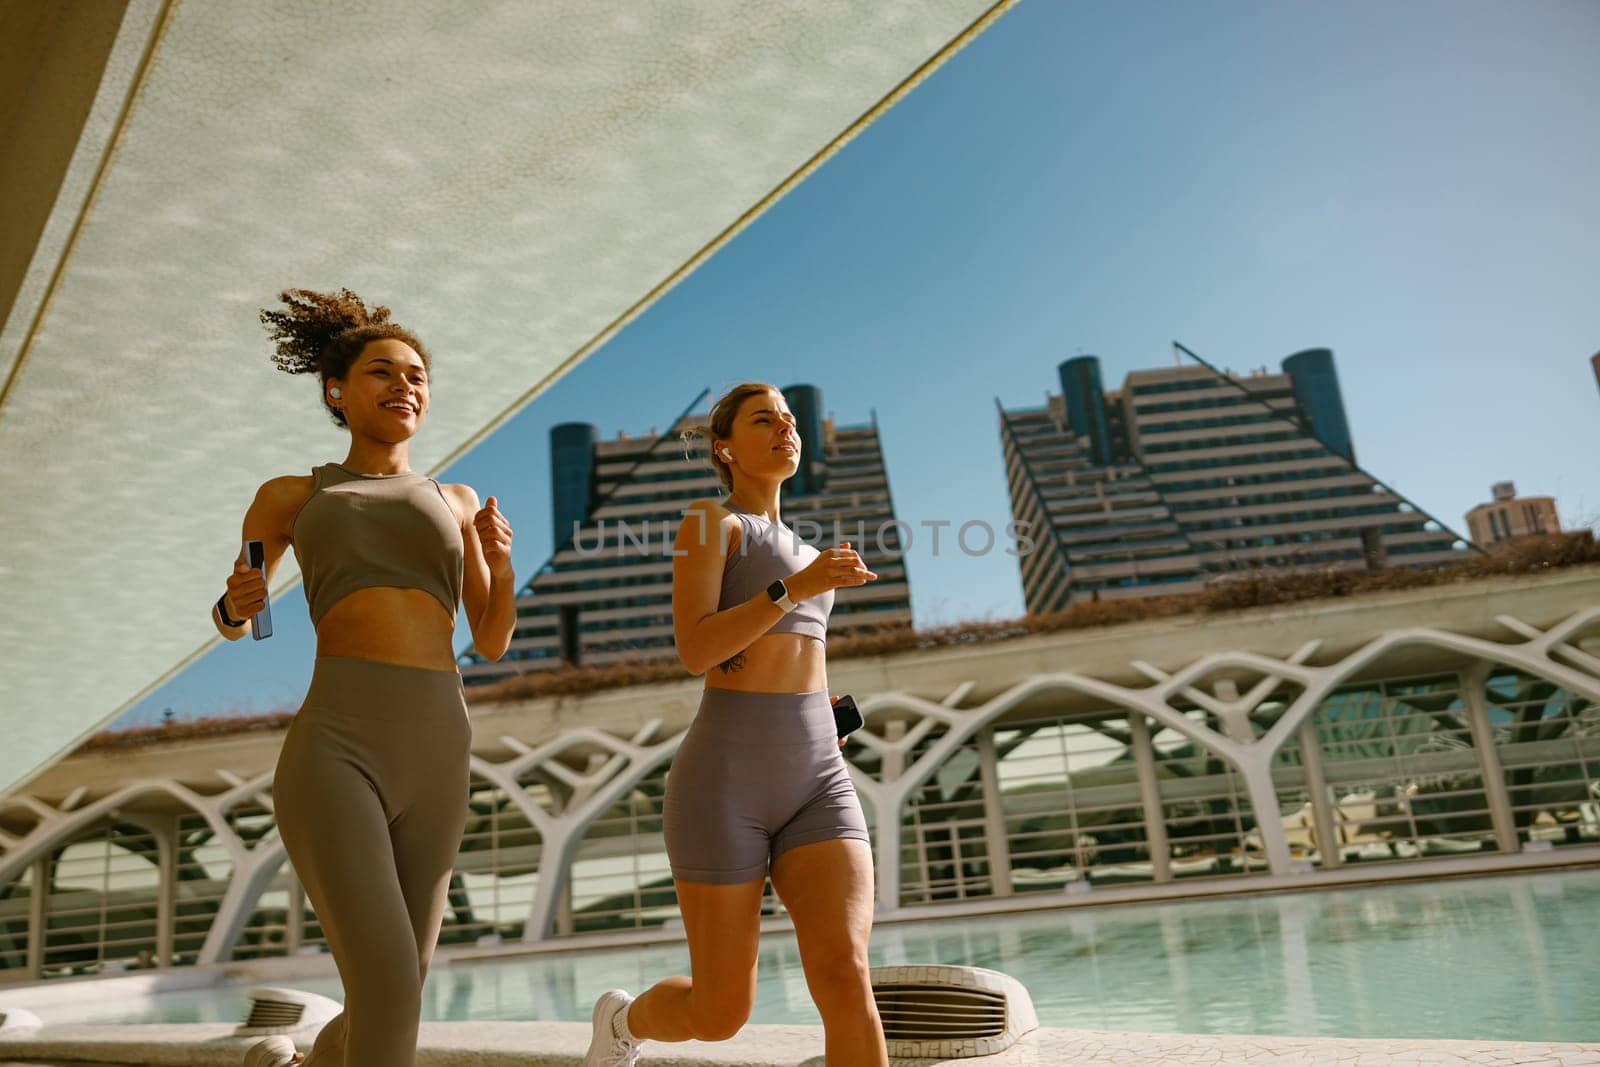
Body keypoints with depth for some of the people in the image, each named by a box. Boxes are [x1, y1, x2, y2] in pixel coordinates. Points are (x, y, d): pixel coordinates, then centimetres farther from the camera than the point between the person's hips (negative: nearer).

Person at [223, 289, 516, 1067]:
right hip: (332, 756, -4)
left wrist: (501, 562, -5)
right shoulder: (288, 496, 15)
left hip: (433, 766, 4)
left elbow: (492, 643, 17)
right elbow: (234, 618, 26)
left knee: (391, 999, 13)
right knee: (389, 992, -20)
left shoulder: (456, 500, 21)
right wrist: (237, 605, 0)